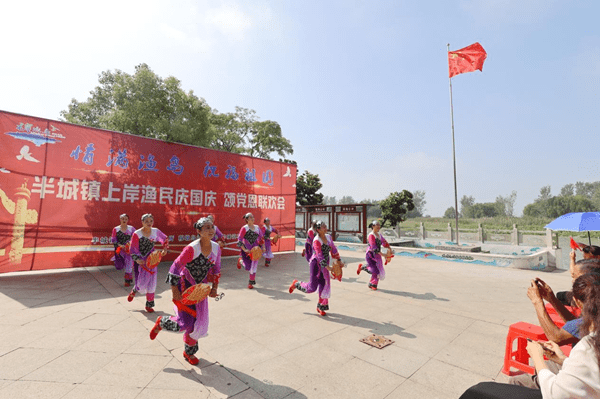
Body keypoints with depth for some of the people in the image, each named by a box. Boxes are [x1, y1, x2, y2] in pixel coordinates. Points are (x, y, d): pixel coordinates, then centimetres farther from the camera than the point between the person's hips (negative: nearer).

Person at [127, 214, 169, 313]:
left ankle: (149, 305, 23)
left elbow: (165, 239, 15)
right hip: (140, 261, -3)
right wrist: (138, 260, -21)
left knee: (151, 284, 6)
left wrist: (165, 249, 2)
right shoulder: (137, 234, -12)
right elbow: (133, 250, -9)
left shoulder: (155, 231, -3)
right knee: (142, 284, -4)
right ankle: (134, 291, 34)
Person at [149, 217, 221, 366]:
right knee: (185, 323, -4)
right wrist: (175, 290, -16)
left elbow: (216, 269, 4)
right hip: (185, 287, -5)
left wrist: (214, 288, 1)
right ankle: (161, 322, 30)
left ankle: (189, 352, 36)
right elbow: (175, 267, -18)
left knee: (199, 324, 10)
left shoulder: (216, 247, -10)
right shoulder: (191, 248, -26)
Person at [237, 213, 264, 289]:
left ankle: (251, 282, 20)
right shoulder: (244, 228, -9)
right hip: (246, 250, -4)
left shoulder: (257, 227, 6)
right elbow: (239, 240, -11)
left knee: (254, 266, 2)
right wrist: (244, 250, -18)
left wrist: (262, 247, 6)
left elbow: (261, 238, 16)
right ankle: (241, 261, 30)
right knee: (248, 268, -3)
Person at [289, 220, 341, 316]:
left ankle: (320, 307, 24)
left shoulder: (328, 237, 3)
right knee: (312, 287, 0)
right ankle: (296, 284, 26)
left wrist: (339, 260, 7)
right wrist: (327, 267, -29)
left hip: (325, 264, 7)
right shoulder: (316, 241, -19)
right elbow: (319, 255, -25)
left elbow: (333, 249, 11)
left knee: (324, 285, 7)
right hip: (316, 263, -7)